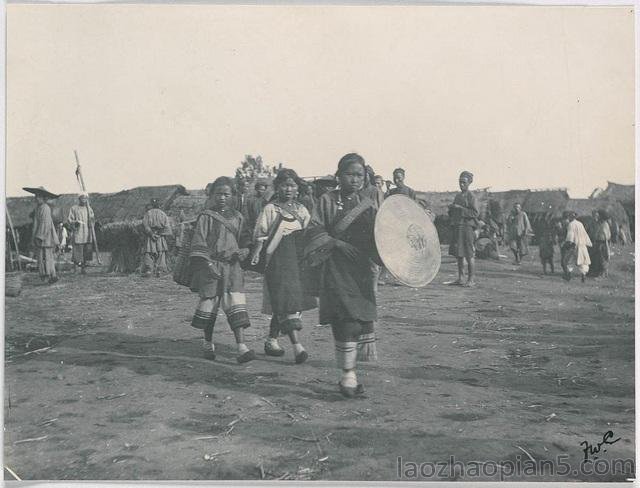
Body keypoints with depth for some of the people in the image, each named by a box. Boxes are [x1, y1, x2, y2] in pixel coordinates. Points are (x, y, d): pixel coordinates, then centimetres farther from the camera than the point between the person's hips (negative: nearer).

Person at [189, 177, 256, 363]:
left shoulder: (237, 218, 12)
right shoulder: (206, 217, -1)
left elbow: (244, 242, 18)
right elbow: (198, 245, -5)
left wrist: (242, 252, -4)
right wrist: (207, 265, -15)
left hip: (233, 267, 3)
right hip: (211, 267, -3)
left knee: (236, 305, -8)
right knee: (210, 305, 3)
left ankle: (241, 347, -13)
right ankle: (208, 344, 23)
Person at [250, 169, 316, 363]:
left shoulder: (301, 209, 15)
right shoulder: (270, 209, 2)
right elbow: (260, 235, -1)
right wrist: (256, 253, -16)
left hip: (298, 259, 5)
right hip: (278, 261, -5)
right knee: (287, 303, -12)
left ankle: (272, 340, 23)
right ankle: (297, 346, -16)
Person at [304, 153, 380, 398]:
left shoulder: (368, 205, 10)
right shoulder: (327, 200, 0)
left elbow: (376, 239, 10)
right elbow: (313, 231, -4)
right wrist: (337, 243, -15)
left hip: (361, 269, 4)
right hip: (336, 269, -4)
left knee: (364, 320, 4)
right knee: (346, 320, -11)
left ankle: (350, 371, 16)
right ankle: (348, 373, 0)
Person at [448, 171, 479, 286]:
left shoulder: (471, 197, -5)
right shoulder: (457, 196, 17)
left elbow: (475, 213, -14)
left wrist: (460, 208, -16)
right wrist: (451, 208, 3)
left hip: (467, 227, -8)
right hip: (456, 227, 8)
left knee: (469, 254, -6)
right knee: (458, 254, 9)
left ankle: (472, 279, -2)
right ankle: (460, 278, 15)